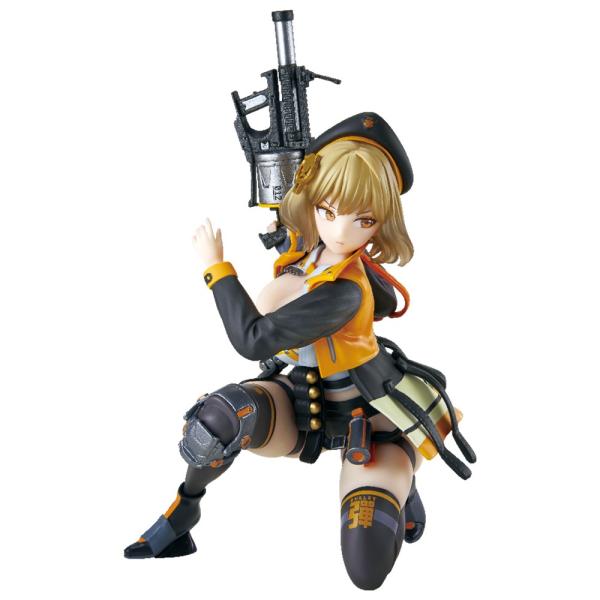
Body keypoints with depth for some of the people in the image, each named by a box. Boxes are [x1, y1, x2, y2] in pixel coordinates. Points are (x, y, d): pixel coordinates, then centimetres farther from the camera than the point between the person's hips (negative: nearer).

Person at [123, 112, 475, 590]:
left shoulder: (343, 292, -31)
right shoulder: (309, 246, -9)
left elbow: (252, 339, -28)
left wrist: (216, 266, -19)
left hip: (368, 418, -5)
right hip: (304, 403, 5)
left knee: (368, 569, -22)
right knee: (221, 415, -31)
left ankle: (396, 481, 9)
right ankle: (182, 514, -6)